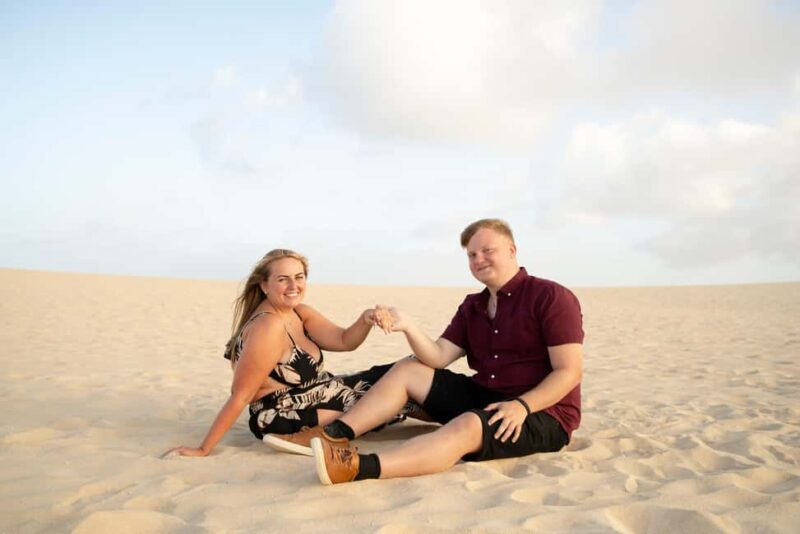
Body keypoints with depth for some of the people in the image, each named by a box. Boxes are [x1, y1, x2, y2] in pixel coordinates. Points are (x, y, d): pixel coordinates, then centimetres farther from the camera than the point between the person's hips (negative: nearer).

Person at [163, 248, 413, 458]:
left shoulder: (299, 313, 1)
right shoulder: (268, 327, -26)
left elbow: (344, 340, -8)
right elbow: (240, 396, -26)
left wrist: (366, 319, -28)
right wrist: (203, 450, -24)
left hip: (308, 398, 9)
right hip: (284, 416, -9)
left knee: (386, 378, 4)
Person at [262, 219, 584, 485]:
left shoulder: (551, 298, -10)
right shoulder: (472, 307, 12)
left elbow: (570, 372, -17)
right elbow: (438, 357, 0)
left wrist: (522, 405, -29)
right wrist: (408, 327, -18)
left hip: (542, 413, -8)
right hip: (484, 398, 8)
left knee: (467, 426, -38)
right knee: (408, 369, 1)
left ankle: (361, 468, -57)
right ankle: (334, 435, -13)